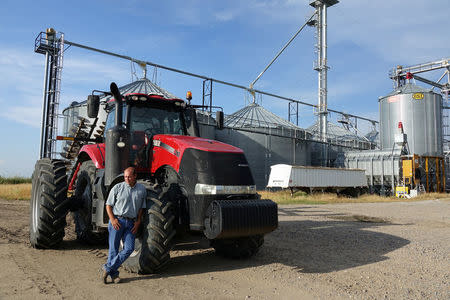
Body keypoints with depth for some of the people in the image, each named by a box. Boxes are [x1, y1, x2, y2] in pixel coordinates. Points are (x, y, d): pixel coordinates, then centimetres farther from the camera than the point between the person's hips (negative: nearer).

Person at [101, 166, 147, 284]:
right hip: (117, 220, -2)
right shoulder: (117, 188, 1)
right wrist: (112, 219, -8)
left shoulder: (142, 189, 7)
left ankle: (108, 268, 5)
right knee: (113, 248, -1)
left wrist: (138, 221, 2)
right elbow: (108, 205, 5)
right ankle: (114, 274, 14)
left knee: (129, 248, -7)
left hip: (131, 223, 2)